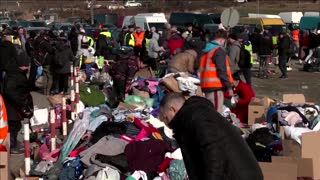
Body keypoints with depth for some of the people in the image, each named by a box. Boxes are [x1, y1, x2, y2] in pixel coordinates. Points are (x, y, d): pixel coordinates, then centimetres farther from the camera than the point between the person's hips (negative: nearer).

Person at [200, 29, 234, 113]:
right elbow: (222, 71, -17)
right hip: (216, 86, -9)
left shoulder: (207, 50, 17)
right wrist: (229, 86, -14)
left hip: (206, 85, 9)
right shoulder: (219, 50, -9)